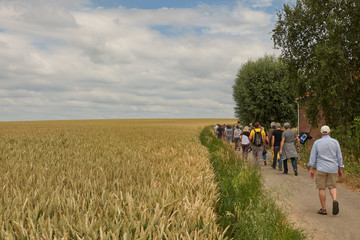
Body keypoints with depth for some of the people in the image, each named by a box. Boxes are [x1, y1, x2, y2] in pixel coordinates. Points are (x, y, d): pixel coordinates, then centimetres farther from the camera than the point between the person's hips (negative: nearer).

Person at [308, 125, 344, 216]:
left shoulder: (317, 143, -2)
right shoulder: (335, 142, 1)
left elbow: (313, 156, -3)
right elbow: (339, 156, 3)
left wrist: (311, 169, 0)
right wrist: (340, 169, 10)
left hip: (321, 168, -1)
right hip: (333, 169, 2)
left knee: (322, 188, 5)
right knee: (332, 187, 13)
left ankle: (323, 209, 6)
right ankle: (335, 200, -15)